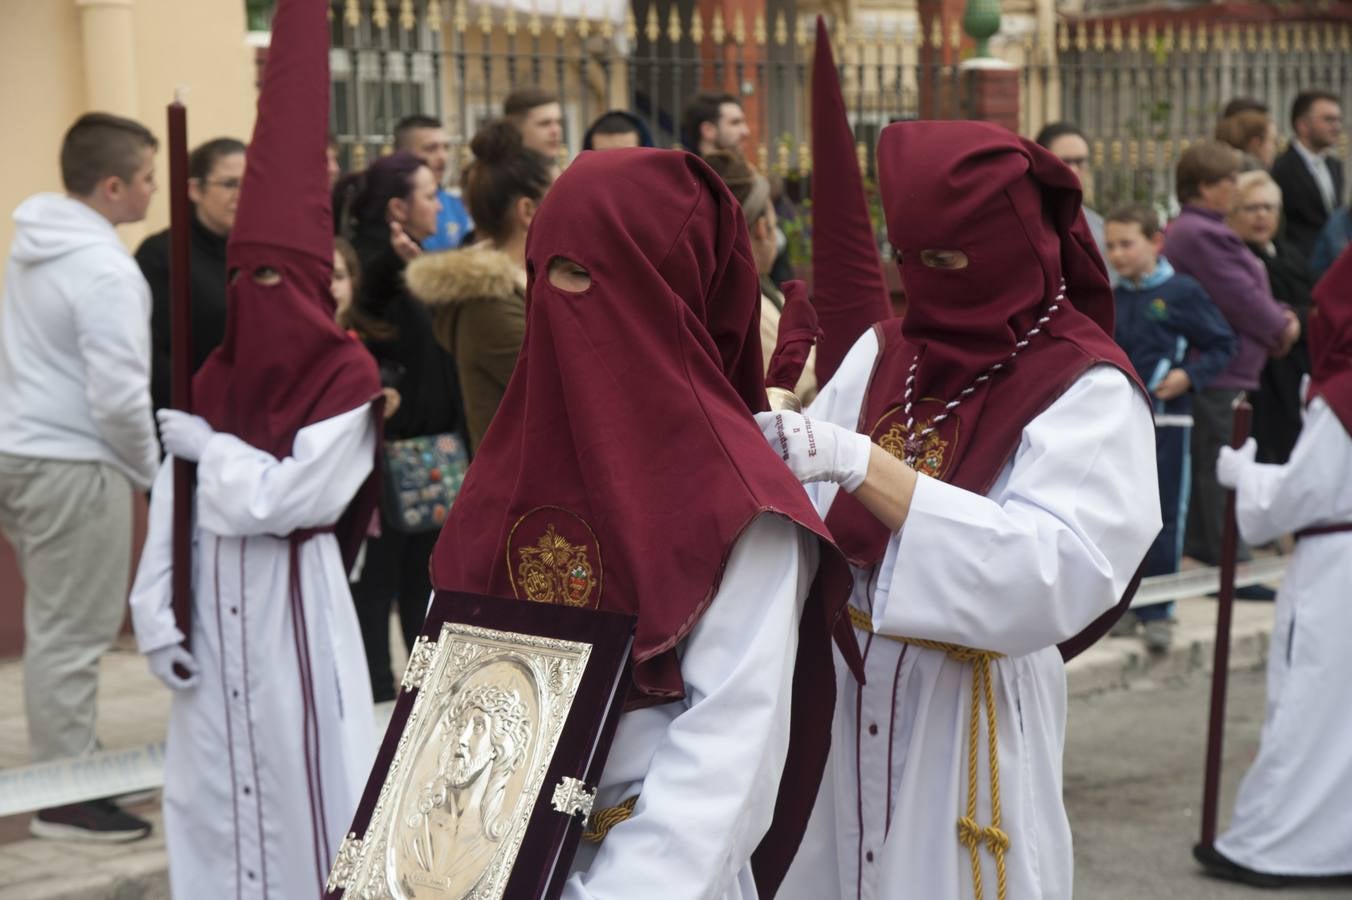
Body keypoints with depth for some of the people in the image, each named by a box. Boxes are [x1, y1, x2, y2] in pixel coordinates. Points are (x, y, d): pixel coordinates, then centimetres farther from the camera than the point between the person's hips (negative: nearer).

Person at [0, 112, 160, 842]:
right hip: (72, 465, -9)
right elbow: (119, 397, -23)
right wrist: (150, 469, -5)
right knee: (72, 634, -2)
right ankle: (67, 798, 5)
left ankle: (67, 764, 30)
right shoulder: (105, 270, -20)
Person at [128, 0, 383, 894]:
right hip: (213, 611, 5)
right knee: (214, 789, 11)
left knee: (309, 785, -2)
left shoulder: (347, 380, -8)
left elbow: (292, 496, -18)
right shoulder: (213, 378, 8)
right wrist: (157, 613, -2)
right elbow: (170, 506, 5)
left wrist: (213, 449, -7)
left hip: (296, 609, -5)